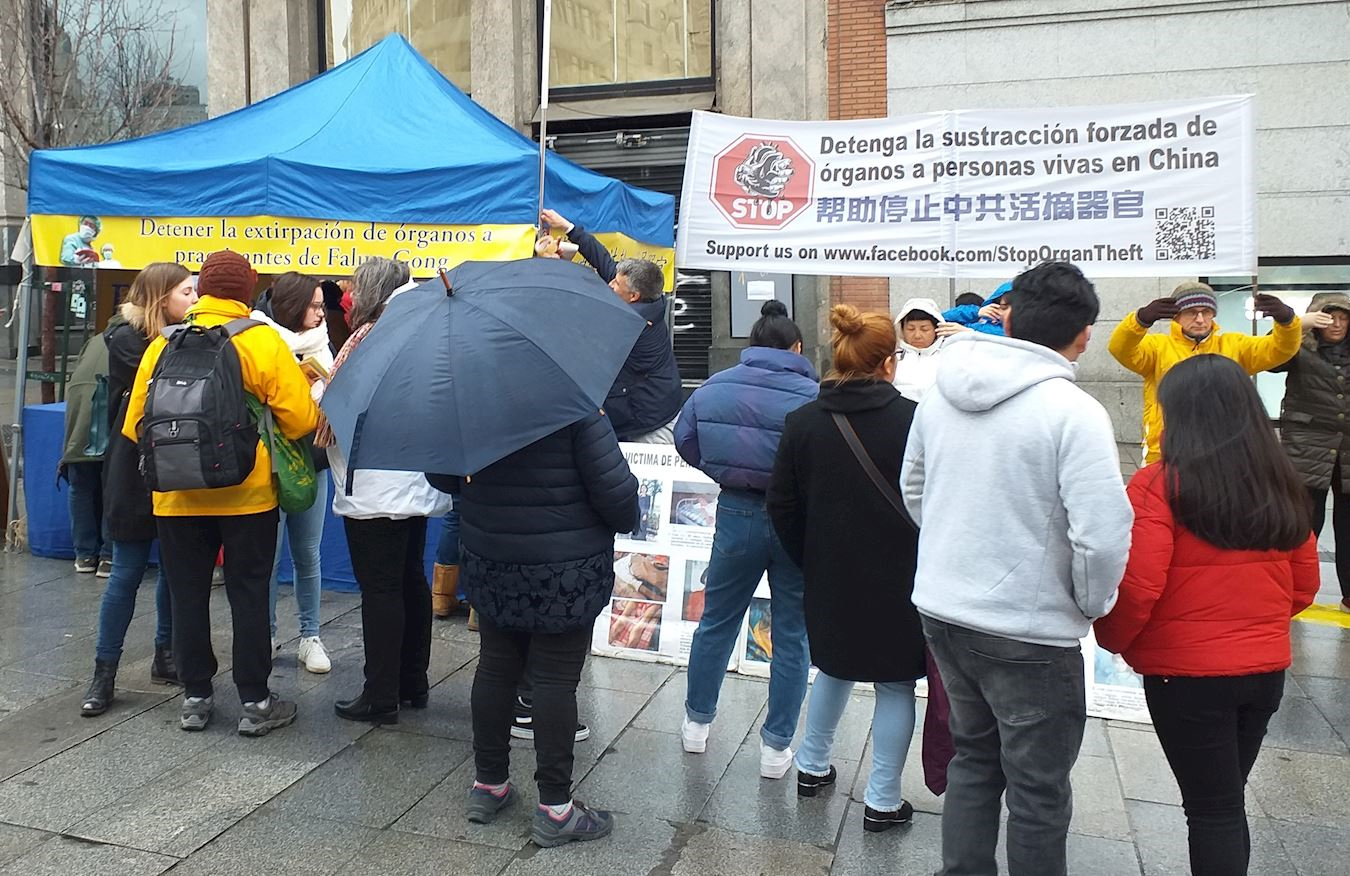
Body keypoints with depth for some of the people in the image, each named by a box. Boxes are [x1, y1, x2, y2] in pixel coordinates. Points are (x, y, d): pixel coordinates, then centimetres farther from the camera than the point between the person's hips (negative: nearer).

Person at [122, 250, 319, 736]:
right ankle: (255, 703, 13)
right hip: (247, 494, -2)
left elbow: (136, 422, 4)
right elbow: (300, 419, -12)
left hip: (177, 496, 3)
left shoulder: (164, 344, 0)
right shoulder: (262, 341, -8)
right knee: (249, 596, 7)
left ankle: (195, 698, 23)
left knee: (188, 596, 13)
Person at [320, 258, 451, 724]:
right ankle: (414, 684, 26)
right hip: (416, 487, 9)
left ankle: (381, 698, 4)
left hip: (374, 490, -9)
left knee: (379, 589, -3)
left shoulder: (367, 337, -11)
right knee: (411, 581, 15)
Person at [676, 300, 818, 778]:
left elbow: (685, 440, 8)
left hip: (737, 515, 3)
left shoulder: (714, 387, -4)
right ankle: (776, 746, 21)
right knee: (792, 636, 12)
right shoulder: (814, 396, -15)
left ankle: (697, 721, 36)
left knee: (716, 621, 21)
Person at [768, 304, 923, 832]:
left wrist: (811, 563, 11)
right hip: (899, 579, -3)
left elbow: (782, 507, -1)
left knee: (835, 667, 24)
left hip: (832, 576, 4)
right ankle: (883, 800, 18)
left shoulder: (804, 422, -5)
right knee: (894, 683, 11)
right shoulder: (913, 420, -15)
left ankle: (813, 767, 36)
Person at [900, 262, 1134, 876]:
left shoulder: (940, 395, 2)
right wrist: (1094, 604, -3)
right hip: (1030, 630, -6)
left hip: (940, 610, 6)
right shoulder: (1072, 411, -18)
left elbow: (913, 489, 13)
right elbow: (1102, 532, -22)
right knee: (1038, 791, 12)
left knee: (973, 758, 23)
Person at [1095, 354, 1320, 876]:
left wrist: (1111, 640, -3)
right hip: (1267, 669, 6)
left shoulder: (1159, 485, -17)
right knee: (1227, 801, 21)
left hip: (1187, 674, -5)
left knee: (1211, 810, 7)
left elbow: (1137, 587, -20)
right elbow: (1305, 583, 9)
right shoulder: (1281, 484, 1)